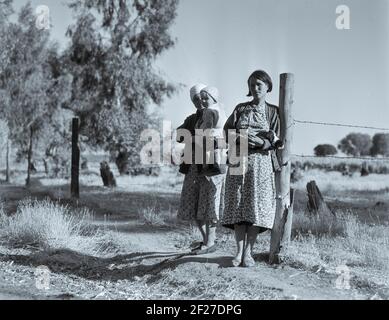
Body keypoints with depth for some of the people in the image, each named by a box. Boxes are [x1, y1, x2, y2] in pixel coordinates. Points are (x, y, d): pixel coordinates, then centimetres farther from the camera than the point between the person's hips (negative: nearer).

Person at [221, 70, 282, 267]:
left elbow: (275, 141, 0)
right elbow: (227, 132, 7)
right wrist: (238, 138, -11)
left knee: (256, 206, -6)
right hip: (238, 161, 2)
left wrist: (258, 141, -16)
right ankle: (239, 252, 1)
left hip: (261, 163, -1)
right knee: (238, 206, -3)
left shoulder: (272, 111, 9)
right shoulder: (240, 109, 15)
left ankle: (248, 252, -1)